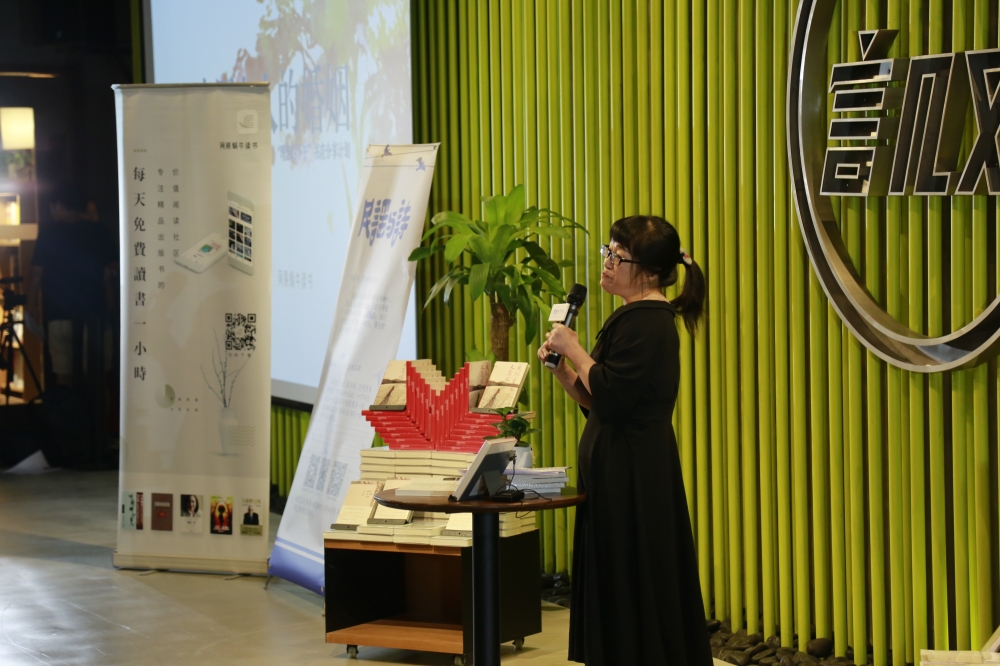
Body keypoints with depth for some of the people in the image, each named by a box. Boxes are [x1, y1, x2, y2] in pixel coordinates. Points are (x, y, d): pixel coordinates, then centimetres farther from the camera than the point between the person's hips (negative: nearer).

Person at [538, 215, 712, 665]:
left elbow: (611, 395, -24)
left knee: (630, 589, -4)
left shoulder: (645, 322, -16)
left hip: (633, 475, -11)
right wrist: (562, 370, 7)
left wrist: (574, 350, -13)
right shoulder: (638, 317, 17)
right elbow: (597, 403, 20)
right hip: (620, 473, 11)